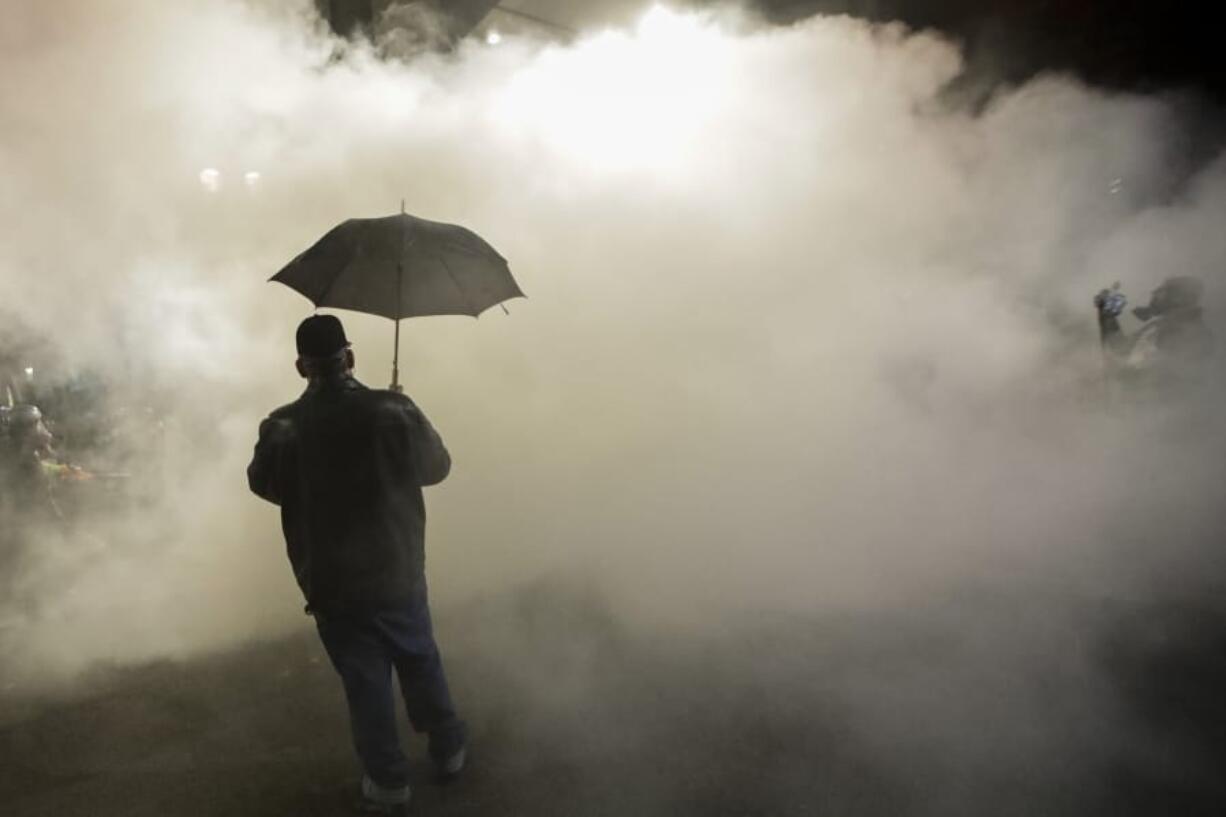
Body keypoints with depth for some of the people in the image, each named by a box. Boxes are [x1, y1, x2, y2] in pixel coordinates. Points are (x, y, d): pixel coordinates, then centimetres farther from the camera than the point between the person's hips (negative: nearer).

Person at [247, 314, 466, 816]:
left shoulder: (281, 429, -13)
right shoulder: (393, 411, -14)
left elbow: (262, 483, 7)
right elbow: (437, 467, 1)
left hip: (331, 585, 0)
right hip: (399, 574, 1)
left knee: (365, 685, 13)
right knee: (421, 664, 21)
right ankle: (449, 750, 36)